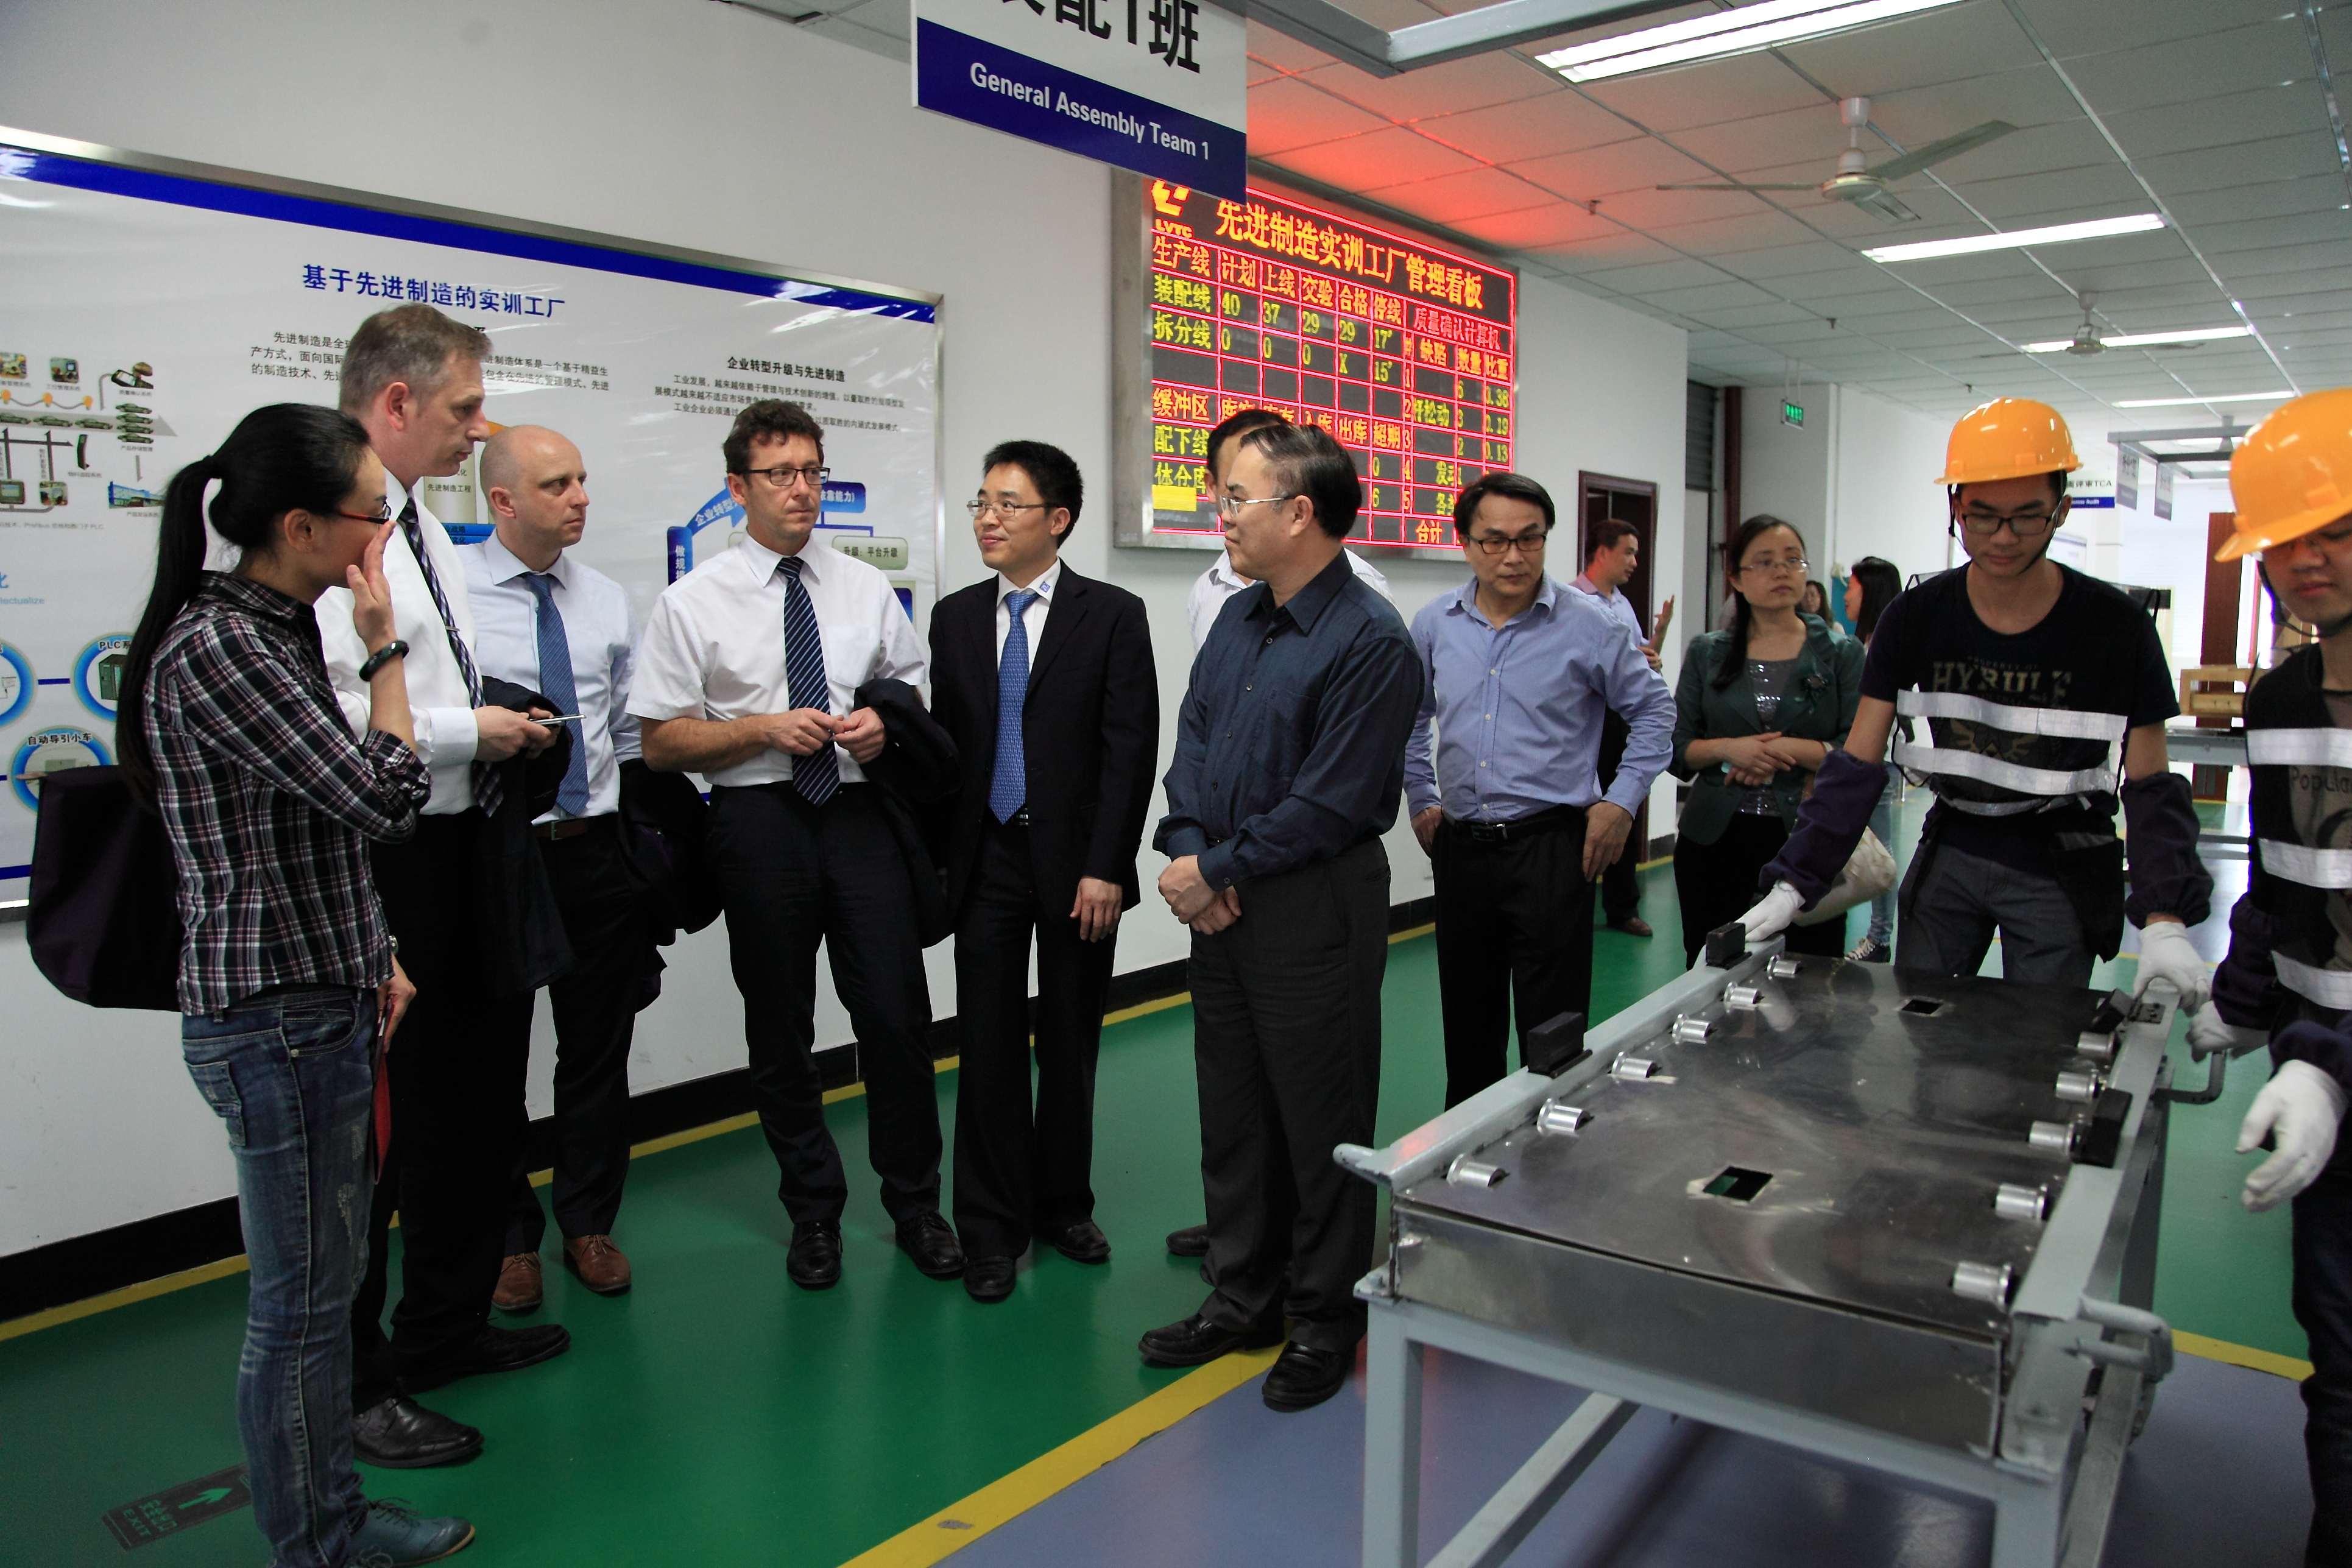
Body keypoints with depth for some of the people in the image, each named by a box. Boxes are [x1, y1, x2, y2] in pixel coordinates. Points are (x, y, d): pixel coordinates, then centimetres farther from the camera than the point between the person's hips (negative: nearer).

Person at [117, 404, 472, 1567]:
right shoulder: (216, 648, -19)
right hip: (276, 1020, -9)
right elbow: (384, 800, -22)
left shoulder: (274, 630, 10)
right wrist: (387, 650, -11)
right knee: (299, 1305, 5)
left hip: (322, 1002, 9)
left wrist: (374, 956, 14)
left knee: (326, 1284, 19)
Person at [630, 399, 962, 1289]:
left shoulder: (867, 590, 9)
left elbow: (915, 697, 16)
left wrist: (885, 726, -6)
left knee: (896, 1016, 1)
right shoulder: (694, 603, 1)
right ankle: (814, 1210, 28)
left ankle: (914, 1205, 20)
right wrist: (764, 729, -14)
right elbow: (663, 743, -1)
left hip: (861, 814, 2)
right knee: (780, 1030, 10)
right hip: (758, 821, -1)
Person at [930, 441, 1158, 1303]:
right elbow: (944, 740, 9)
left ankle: (1063, 1205, 28)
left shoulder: (1113, 616, -4)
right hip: (986, 860, 2)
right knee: (989, 1046, 5)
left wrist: (1106, 868, -13)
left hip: (1076, 861, -2)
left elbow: (1129, 750, -8)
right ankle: (993, 1230, 18)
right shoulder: (954, 617, 7)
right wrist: (935, 858, 3)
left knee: (1069, 1045, 10)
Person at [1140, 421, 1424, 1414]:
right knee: (1231, 1112, 17)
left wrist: (1216, 871, -15)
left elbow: (1328, 804, -20)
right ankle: (1242, 1299, 34)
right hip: (1219, 908, 8)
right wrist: (1186, 853, -6)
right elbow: (1191, 743, 10)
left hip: (1314, 912, -8)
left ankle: (1326, 1322, 25)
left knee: (1321, 1125, 6)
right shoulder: (1236, 620, 10)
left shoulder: (1369, 642, -16)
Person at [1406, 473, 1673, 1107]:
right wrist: (1421, 799, 14)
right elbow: (1412, 717, 21)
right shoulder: (1435, 625, 5)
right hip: (1460, 846, 4)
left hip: (1550, 847, -4)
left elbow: (1654, 709, 5)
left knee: (1552, 1031, -1)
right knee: (1467, 1024, 15)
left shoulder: (1588, 625, -6)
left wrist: (1622, 801, -2)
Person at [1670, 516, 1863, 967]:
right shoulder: (1706, 653, 8)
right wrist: (1727, 749, -12)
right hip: (1714, 843, 2)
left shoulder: (1842, 654, 4)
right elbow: (1677, 749, 6)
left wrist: (1784, 749, -15)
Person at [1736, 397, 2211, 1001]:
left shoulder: (2113, 627, -11)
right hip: (1951, 855, 2)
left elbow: (2150, 788, -7)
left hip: (2061, 872, -2)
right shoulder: (1917, 618, -6)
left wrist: (2165, 922, -20)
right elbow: (1857, 766, -6)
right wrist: (1791, 888, -15)